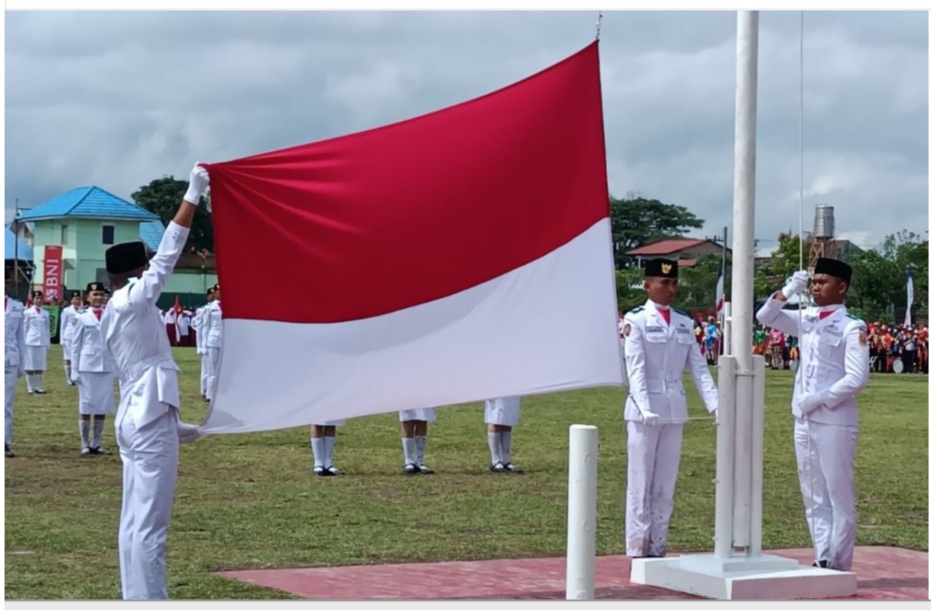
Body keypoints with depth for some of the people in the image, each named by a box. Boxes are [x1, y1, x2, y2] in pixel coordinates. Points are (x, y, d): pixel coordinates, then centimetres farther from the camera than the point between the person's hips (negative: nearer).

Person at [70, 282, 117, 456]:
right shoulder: (81, 318, 1)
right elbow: (75, 345, 1)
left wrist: (117, 369, 7)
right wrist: (74, 370, -3)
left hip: (107, 367, 3)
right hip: (87, 367, -3)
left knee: (103, 407, 5)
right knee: (86, 406, 2)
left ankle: (96, 444, 13)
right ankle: (85, 444, 8)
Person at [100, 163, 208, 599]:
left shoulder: (113, 315, 17)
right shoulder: (134, 300, -9)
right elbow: (168, 253, -12)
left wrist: (173, 424, 24)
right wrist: (192, 196, -9)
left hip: (134, 417, 10)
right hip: (150, 420, -10)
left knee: (135, 522, 9)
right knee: (150, 526, -9)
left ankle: (135, 601, 12)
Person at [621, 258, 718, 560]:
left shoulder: (684, 322, 11)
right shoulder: (636, 320, -4)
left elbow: (699, 368, 6)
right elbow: (635, 368, -13)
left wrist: (715, 404, -7)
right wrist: (645, 408, -25)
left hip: (675, 410, 5)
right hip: (645, 411, -5)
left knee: (665, 483, 8)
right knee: (641, 481, 0)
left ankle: (657, 548, 14)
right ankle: (638, 549, 3)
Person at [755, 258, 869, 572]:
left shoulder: (851, 327, -8)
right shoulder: (806, 320, 12)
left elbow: (856, 378, -15)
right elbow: (765, 317, 17)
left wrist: (819, 399, -15)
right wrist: (787, 291, 1)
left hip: (835, 422, -7)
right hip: (804, 420, 7)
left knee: (839, 497, -2)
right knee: (814, 498, 10)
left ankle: (838, 566, 2)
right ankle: (822, 561, 16)